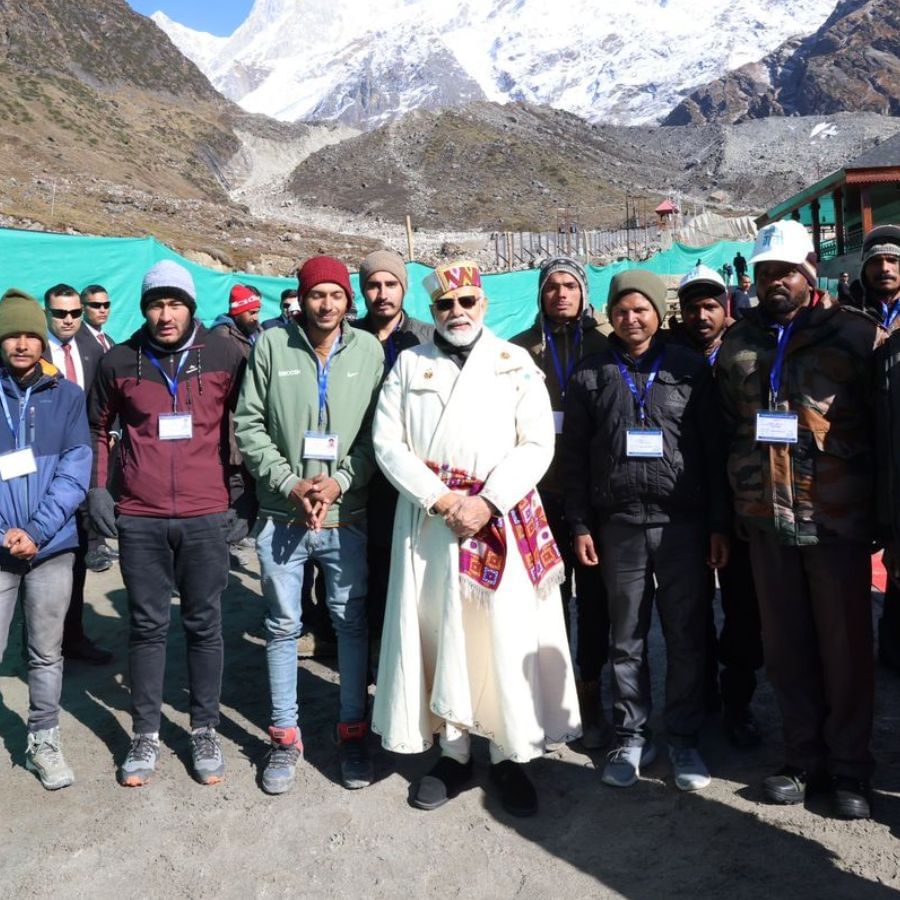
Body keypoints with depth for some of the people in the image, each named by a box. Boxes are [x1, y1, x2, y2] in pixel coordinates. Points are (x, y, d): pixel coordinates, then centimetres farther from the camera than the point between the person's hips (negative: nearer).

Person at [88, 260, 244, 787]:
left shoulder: (226, 356, -2)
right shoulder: (119, 361, 2)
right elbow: (98, 427, 15)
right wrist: (97, 488, 6)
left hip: (206, 515, -1)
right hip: (139, 517, 1)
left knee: (205, 625, 8)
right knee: (147, 626, 9)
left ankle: (206, 731, 22)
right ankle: (146, 736, 22)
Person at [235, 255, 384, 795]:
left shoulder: (369, 350, 0)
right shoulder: (271, 345, -1)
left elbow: (378, 431, -1)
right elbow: (249, 425, -2)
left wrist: (339, 482, -13)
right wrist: (290, 484, -11)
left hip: (348, 513, 0)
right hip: (282, 513, 0)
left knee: (353, 622, 10)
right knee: (283, 626, 11)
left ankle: (354, 731, 27)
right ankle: (285, 737, 26)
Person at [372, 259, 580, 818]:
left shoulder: (516, 364, 5)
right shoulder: (409, 364, 9)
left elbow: (537, 444, -2)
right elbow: (388, 442, 1)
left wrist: (486, 504, -14)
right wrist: (441, 500, -10)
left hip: (503, 518, -1)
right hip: (429, 519, 2)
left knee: (506, 637, 0)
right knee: (438, 635, 6)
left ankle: (511, 756, 15)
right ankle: (454, 752, 20)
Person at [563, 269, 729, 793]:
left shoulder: (690, 369, 4)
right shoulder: (591, 376, 7)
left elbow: (714, 449, 2)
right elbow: (575, 456, 7)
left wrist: (719, 523, -1)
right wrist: (580, 525, 2)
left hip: (683, 524, -1)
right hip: (619, 526, 1)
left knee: (687, 636, 5)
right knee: (627, 640, 9)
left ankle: (685, 739, 21)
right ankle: (632, 737, 23)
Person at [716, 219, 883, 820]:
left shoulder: (856, 335, -2)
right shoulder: (739, 343, 10)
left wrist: (881, 509, -3)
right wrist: (739, 500, 11)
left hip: (837, 518, -3)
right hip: (767, 520, 4)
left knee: (846, 647, 6)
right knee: (786, 647, 11)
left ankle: (849, 768, 22)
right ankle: (804, 758, 27)